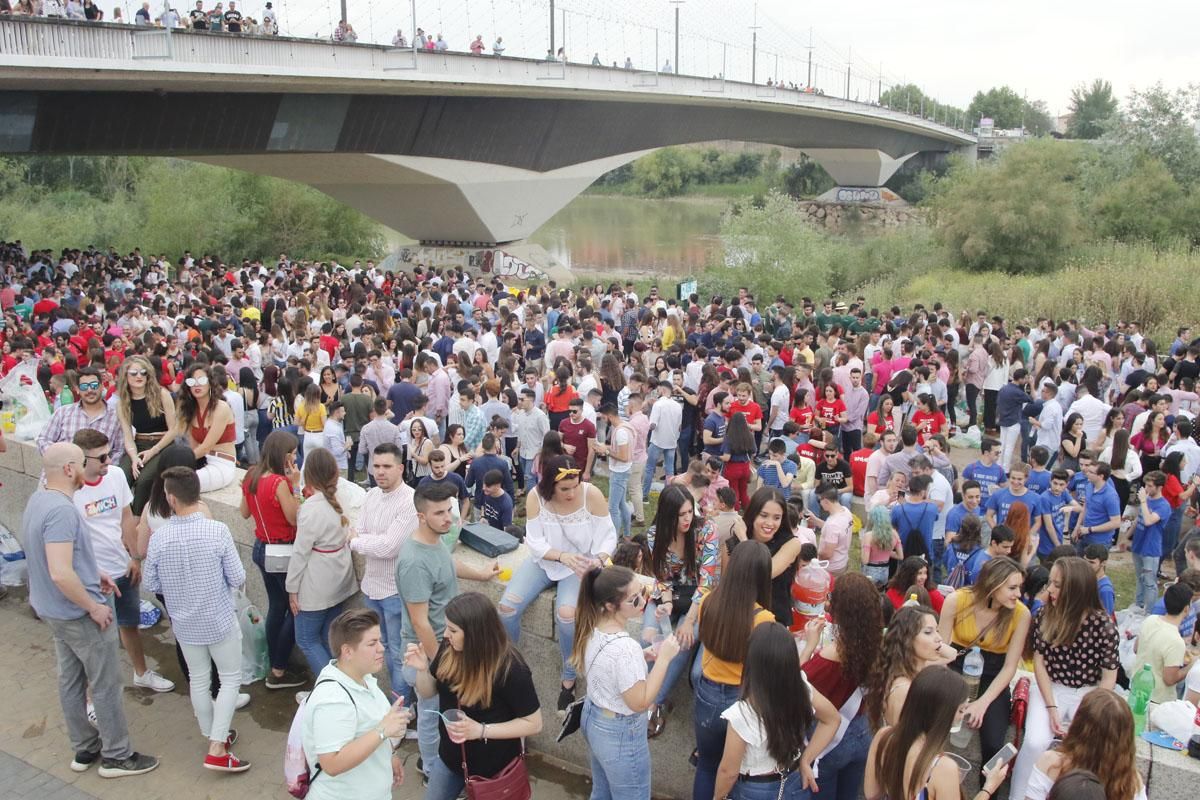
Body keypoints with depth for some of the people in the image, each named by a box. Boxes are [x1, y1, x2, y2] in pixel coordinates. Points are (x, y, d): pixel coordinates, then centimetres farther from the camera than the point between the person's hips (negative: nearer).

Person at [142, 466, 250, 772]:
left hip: (185, 623, 3)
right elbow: (238, 579, -15)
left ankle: (215, 736, 37)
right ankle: (217, 750, 5)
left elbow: (150, 584, -4)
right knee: (230, 678, 11)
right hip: (219, 620, -3)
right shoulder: (217, 531, -22)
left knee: (198, 679, 21)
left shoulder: (159, 537, -16)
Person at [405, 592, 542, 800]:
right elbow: (428, 692, 2)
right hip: (450, 756, 5)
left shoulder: (511, 669, -29)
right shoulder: (449, 650, -13)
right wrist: (422, 668, -19)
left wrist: (480, 730, -29)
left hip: (494, 765, -5)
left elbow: (534, 724, -21)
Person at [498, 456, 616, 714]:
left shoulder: (592, 494, -21)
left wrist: (599, 559, -34)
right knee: (507, 607, -16)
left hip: (579, 564, -3)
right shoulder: (535, 497, -16)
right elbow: (535, 542, -15)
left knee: (566, 613, -30)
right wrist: (561, 555, -32)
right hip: (544, 561, 3)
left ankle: (569, 680, -5)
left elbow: (608, 536, -14)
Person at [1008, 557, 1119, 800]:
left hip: (1088, 694, -1)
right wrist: (1051, 708, -12)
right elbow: (1039, 661, -2)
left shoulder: (1102, 624, -13)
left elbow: (1109, 677, -7)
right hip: (1050, 689, 1)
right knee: (1035, 743, -25)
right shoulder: (1044, 615, -6)